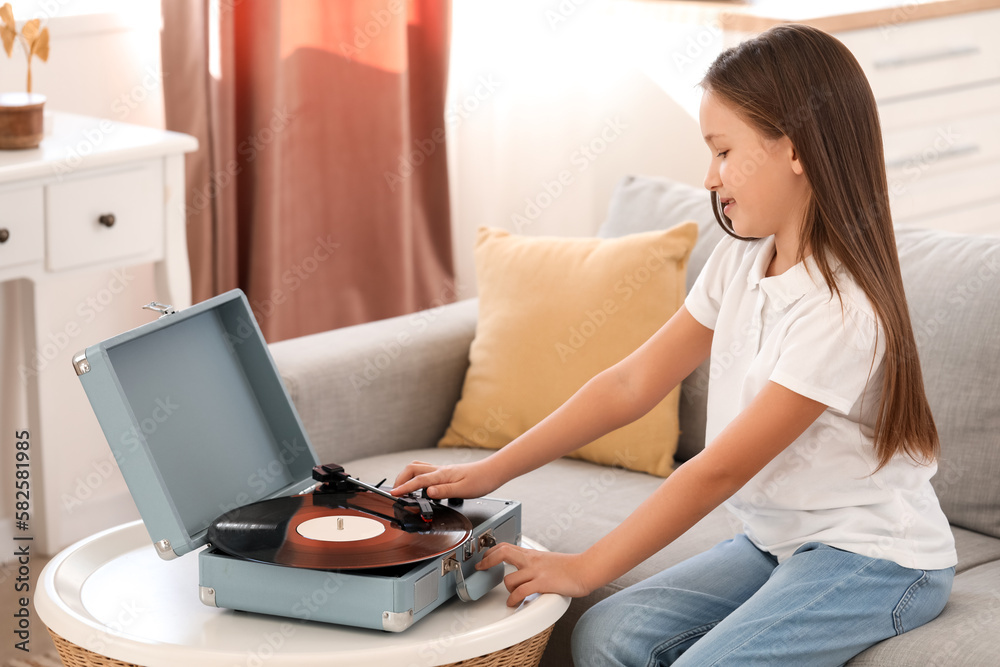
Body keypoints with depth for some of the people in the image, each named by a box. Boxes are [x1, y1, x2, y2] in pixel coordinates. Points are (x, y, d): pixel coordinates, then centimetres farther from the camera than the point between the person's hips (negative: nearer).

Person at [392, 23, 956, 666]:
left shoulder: (841, 310, -25)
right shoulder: (741, 260, 2)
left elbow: (719, 469, -22)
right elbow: (631, 383, 4)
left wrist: (585, 569, -17)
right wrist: (490, 471, -1)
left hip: (874, 557, -7)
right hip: (776, 539, 8)